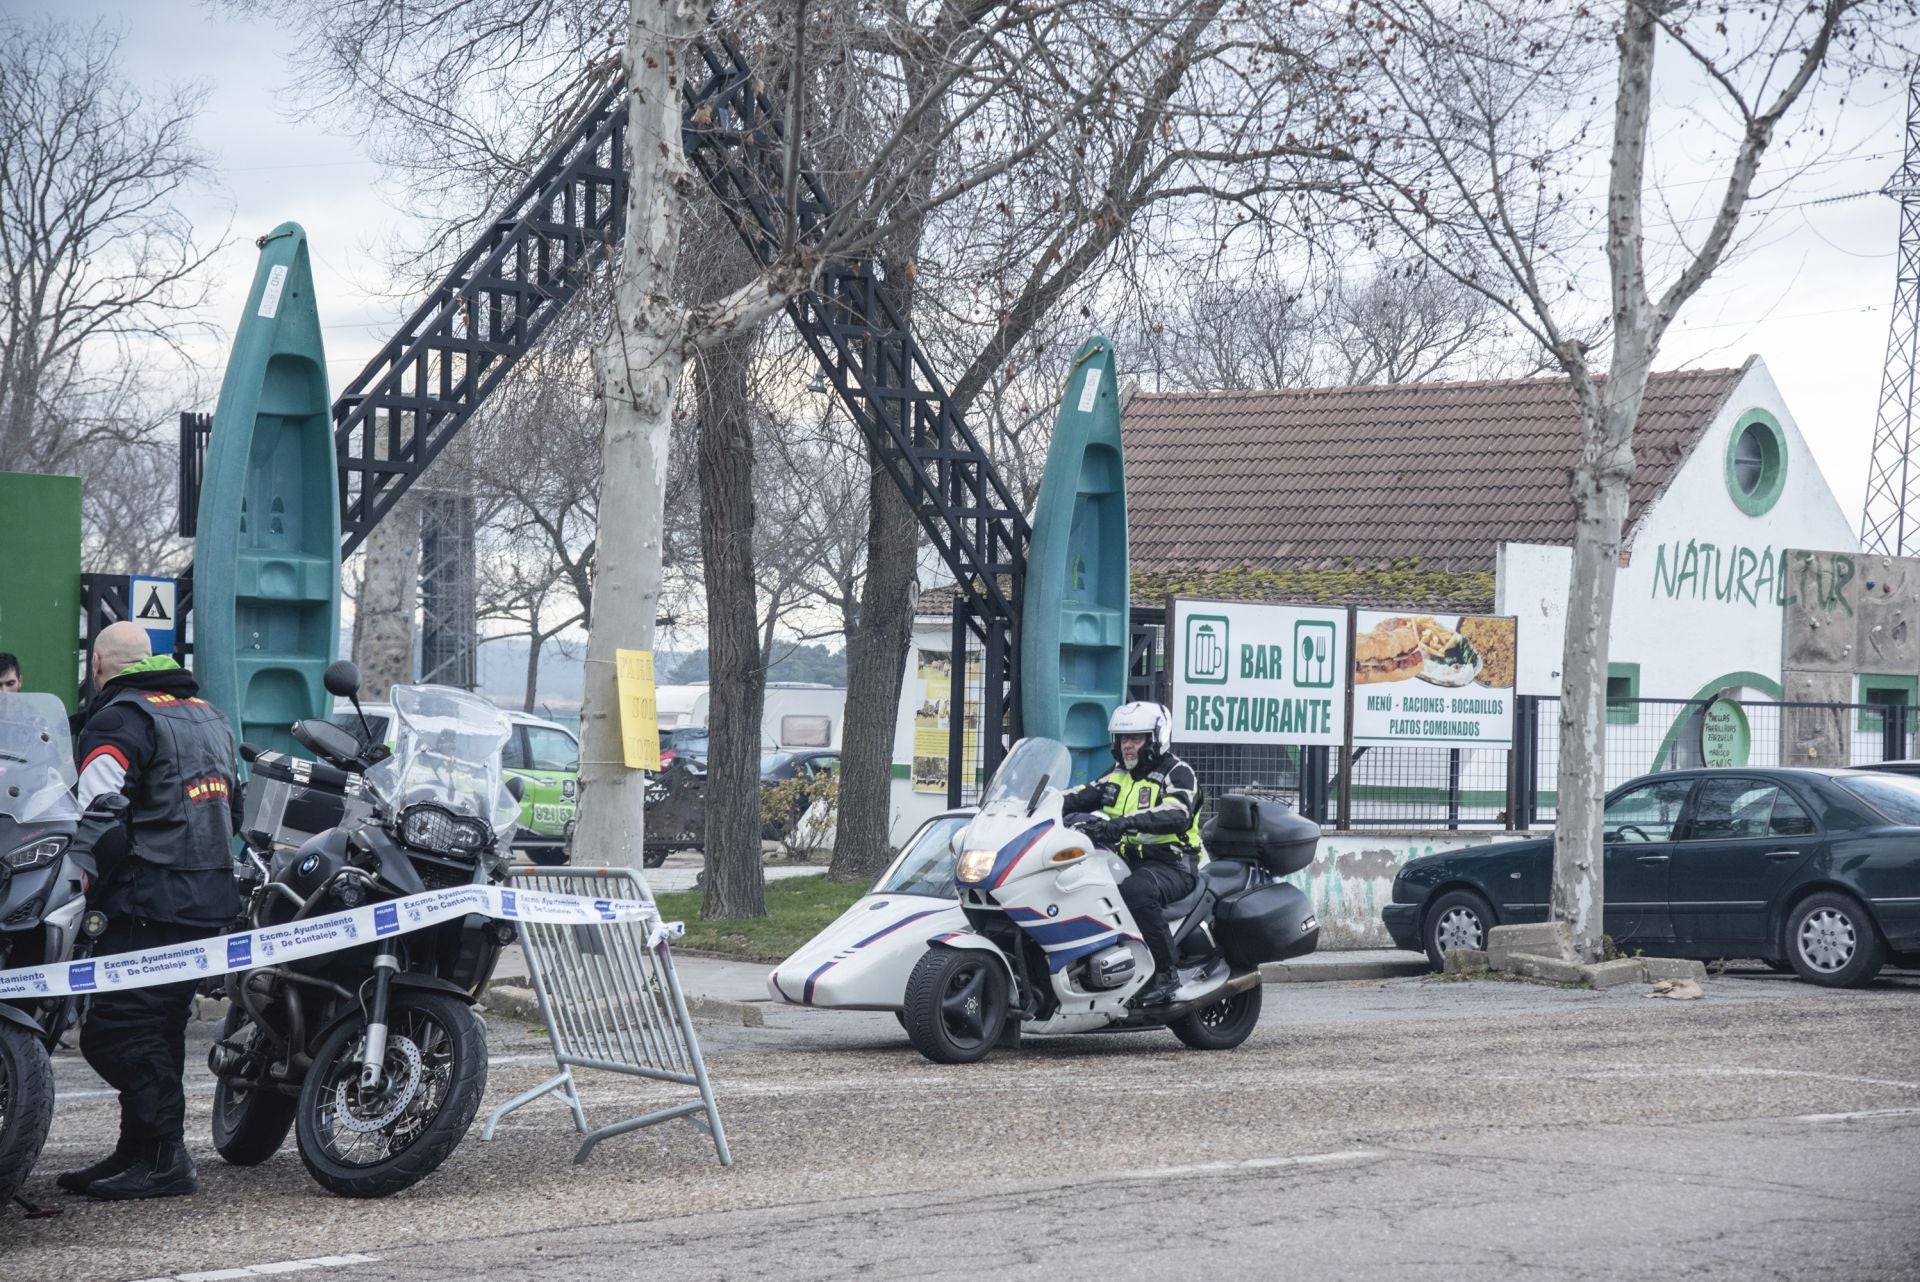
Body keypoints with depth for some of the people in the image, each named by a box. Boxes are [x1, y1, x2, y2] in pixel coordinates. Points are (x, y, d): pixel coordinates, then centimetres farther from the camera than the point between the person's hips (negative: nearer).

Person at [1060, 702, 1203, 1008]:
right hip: (1125, 861, 7)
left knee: (1136, 890, -39)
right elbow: (1080, 797, 10)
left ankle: (1166, 971, -29)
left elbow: (1177, 815, -25)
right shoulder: (1118, 777, 19)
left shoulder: (1177, 773, -5)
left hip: (1170, 865, -7)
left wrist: (1125, 822, -39)